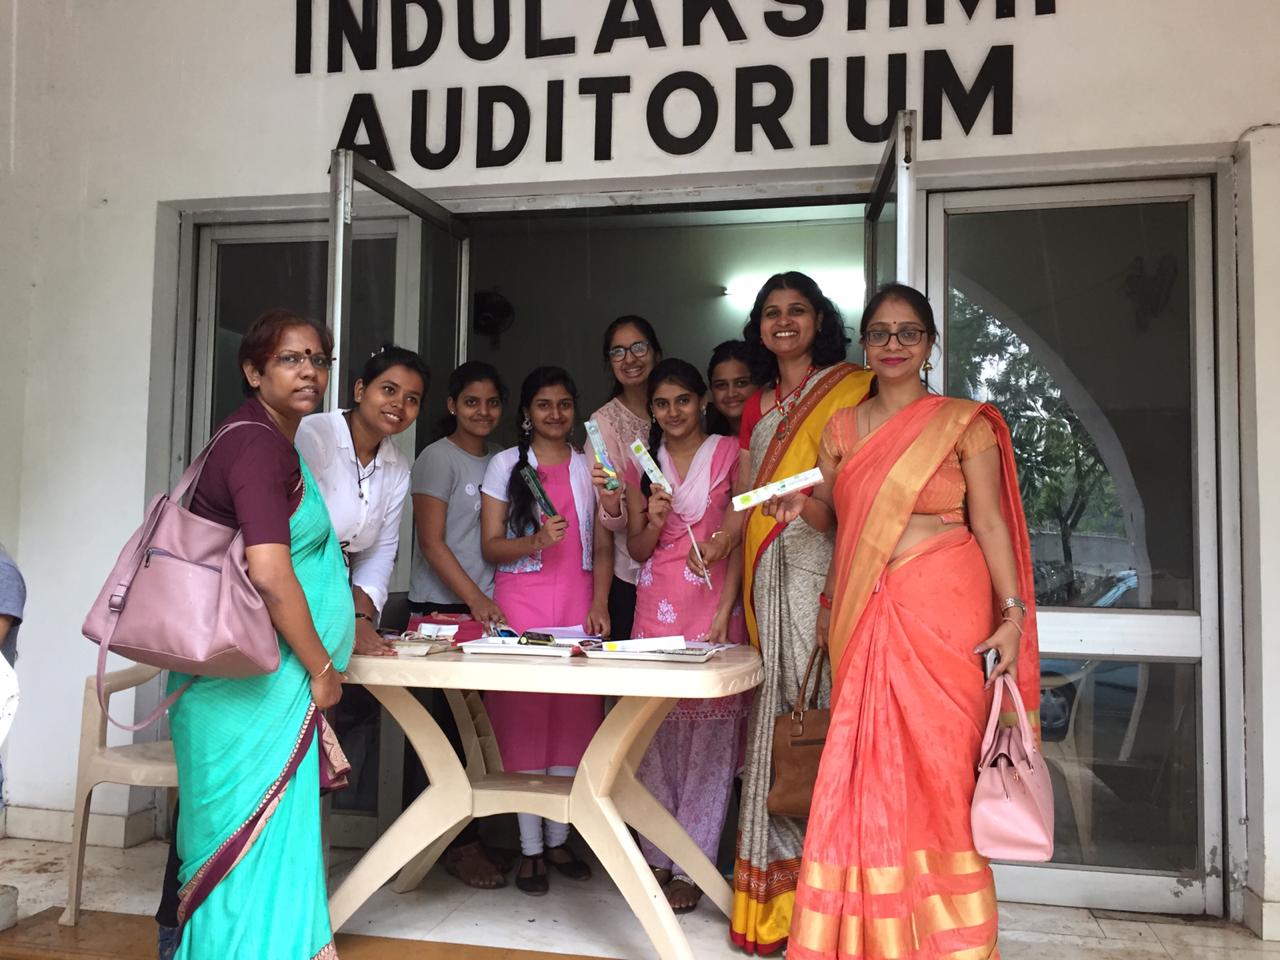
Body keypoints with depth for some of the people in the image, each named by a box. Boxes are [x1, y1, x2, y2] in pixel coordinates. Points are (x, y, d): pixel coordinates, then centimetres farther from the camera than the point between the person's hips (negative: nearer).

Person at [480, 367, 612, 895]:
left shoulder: (589, 467, 12)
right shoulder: (505, 465, 6)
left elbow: (603, 546, 10)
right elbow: (491, 545, 1)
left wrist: (599, 604, -2)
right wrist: (535, 542, -17)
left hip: (578, 602, 2)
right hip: (520, 601, -2)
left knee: (572, 719, 1)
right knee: (523, 718, -2)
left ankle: (558, 838, 15)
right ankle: (530, 846, 7)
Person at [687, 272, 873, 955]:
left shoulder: (848, 388, 5)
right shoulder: (758, 406, 21)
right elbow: (746, 493, 14)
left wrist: (824, 507, -23)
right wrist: (720, 542, -2)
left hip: (822, 559, -5)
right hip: (766, 566, 5)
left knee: (814, 697, -9)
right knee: (774, 700, 3)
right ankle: (776, 882, 10)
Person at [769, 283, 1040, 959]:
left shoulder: (964, 424, 3)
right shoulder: (841, 428, 13)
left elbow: (990, 522, -1)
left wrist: (1013, 614, -7)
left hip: (944, 610, -3)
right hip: (864, 614, 3)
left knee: (938, 764, -2)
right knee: (870, 767, 3)